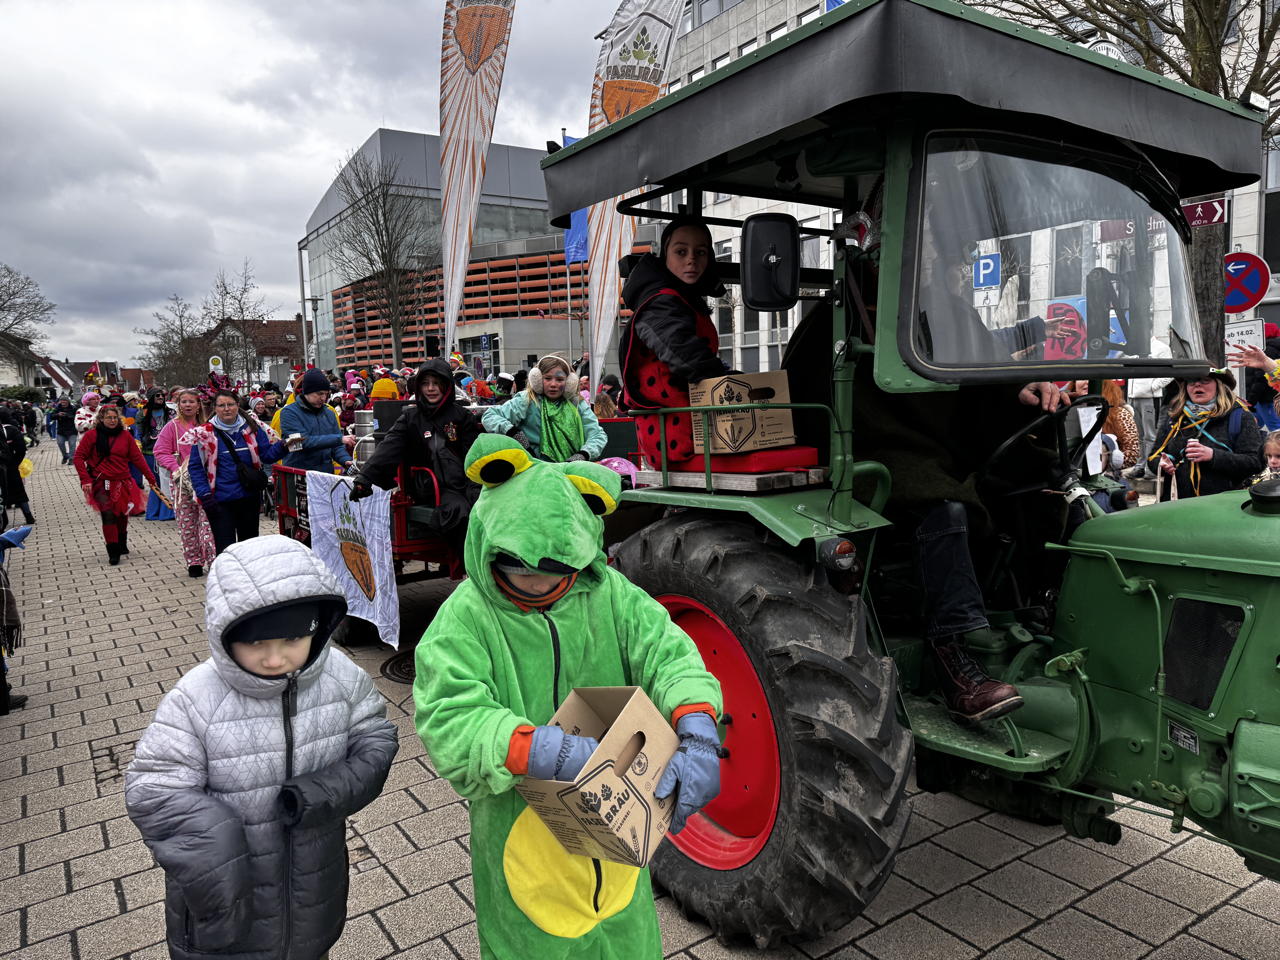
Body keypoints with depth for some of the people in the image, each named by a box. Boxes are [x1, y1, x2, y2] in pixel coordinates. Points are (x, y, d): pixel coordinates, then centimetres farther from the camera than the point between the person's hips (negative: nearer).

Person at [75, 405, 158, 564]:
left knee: (122, 515, 12)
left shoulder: (125, 435, 4)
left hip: (123, 483, 3)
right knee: (108, 515, -14)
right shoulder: (92, 435, -3)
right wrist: (85, 479, -10)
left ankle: (122, 546, 34)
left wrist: (151, 479, 7)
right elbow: (79, 457, -1)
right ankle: (113, 552, -4)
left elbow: (137, 458, 7)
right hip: (101, 483, -3)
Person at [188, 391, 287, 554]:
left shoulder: (251, 427, 5)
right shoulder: (205, 433, -2)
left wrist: (283, 445, -18)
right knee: (225, 548, -3)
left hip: (249, 497, 3)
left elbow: (267, 454, 3)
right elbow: (195, 467, -1)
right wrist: (204, 495, -10)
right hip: (220, 501, -3)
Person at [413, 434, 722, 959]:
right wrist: (551, 753, -41)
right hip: (523, 832, -3)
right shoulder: (465, 618, -18)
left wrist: (697, 739, -35)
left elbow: (668, 653, -16)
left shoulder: (609, 594, -8)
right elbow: (450, 723, -27)